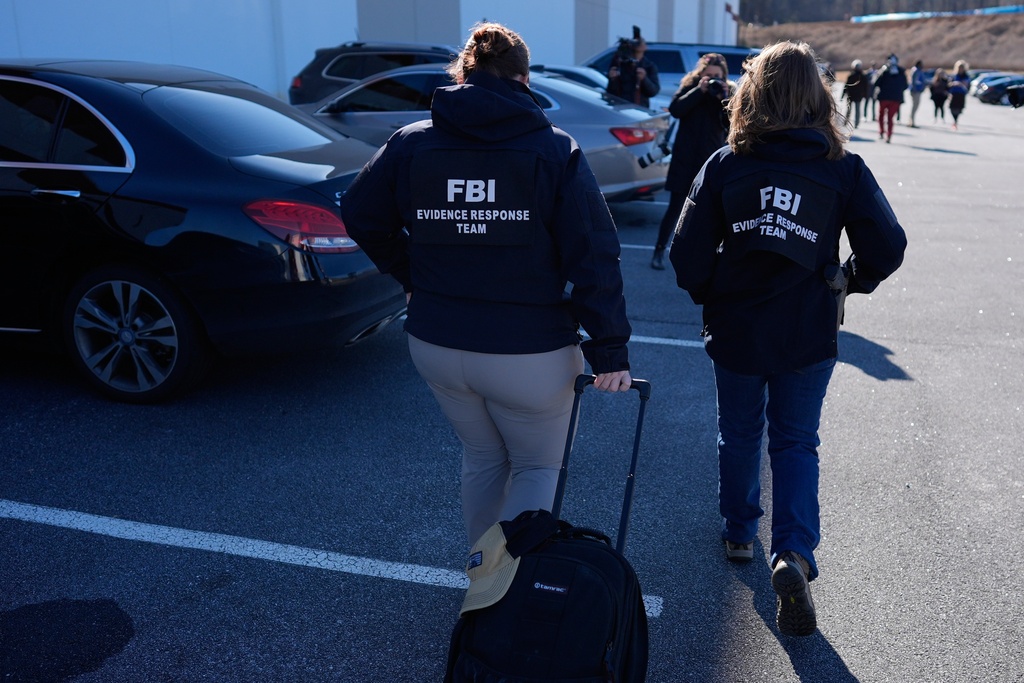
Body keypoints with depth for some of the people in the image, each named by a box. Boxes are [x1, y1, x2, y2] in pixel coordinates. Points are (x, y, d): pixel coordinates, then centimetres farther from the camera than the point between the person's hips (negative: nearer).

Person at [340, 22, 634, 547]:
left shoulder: (411, 143, -1)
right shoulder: (555, 150, -8)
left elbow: (360, 215, 9)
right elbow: (594, 259, -13)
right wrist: (610, 352, -10)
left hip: (435, 345, 4)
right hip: (529, 353, -3)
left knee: (482, 458, 25)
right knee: (538, 466, 18)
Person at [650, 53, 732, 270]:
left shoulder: (727, 91, 6)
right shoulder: (689, 86, 2)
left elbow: (730, 123, -4)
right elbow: (675, 109, -15)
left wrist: (724, 99, -17)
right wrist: (699, 90, -18)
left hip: (713, 160, 2)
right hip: (685, 158, -2)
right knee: (676, 207, 0)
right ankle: (659, 251, 9)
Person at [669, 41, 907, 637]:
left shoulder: (725, 165, -9)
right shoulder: (843, 168, -7)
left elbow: (689, 255, -11)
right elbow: (887, 248, -8)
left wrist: (709, 296, 8)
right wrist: (850, 281, 11)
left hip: (735, 331, 0)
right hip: (809, 336, 0)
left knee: (740, 434, 20)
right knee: (796, 442, 13)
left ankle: (740, 535, 36)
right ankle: (794, 553, -4)